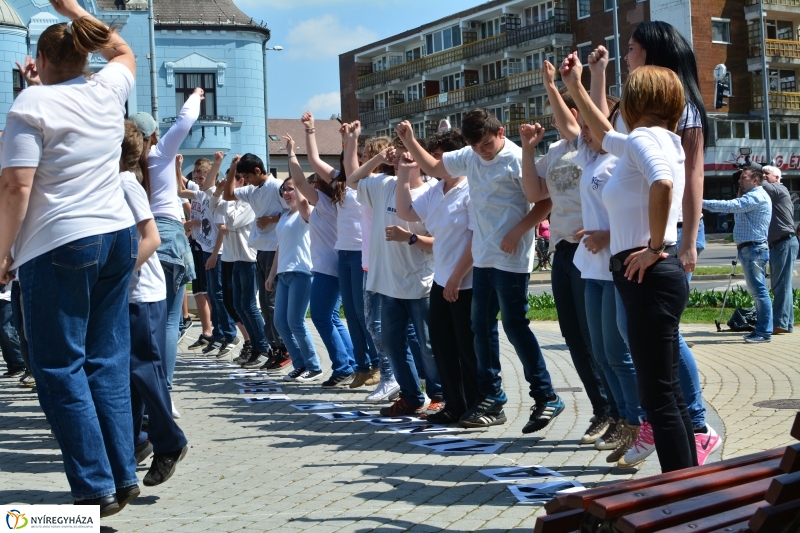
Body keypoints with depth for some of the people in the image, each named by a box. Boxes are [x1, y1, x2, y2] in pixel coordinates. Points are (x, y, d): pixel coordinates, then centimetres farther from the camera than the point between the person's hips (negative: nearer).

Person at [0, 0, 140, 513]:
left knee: (61, 368, -1)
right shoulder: (108, 91, 10)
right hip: (118, 238, 6)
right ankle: (124, 476, 12)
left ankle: (96, 488, -2)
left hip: (59, 247, -6)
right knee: (108, 360, 11)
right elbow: (123, 50, 34)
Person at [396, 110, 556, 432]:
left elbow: (546, 201, -14)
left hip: (511, 259, -8)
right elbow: (433, 168, 23)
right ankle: (491, 399, 20)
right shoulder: (469, 158, 9)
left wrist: (517, 233, -21)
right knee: (482, 327, 10)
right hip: (483, 258, 8)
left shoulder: (518, 159, -12)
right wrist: (409, 141, 12)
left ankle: (546, 398, 5)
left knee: (515, 326, -6)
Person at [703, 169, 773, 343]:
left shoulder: (757, 196, -12)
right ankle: (762, 329, 17)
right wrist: (740, 196, 14)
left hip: (753, 249, -11)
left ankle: (765, 332, -7)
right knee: (758, 291, 12)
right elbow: (738, 209, 26)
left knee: (759, 291, -9)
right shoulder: (755, 196, 22)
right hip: (752, 249, 11)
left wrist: (702, 203, -24)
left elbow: (730, 206, -24)